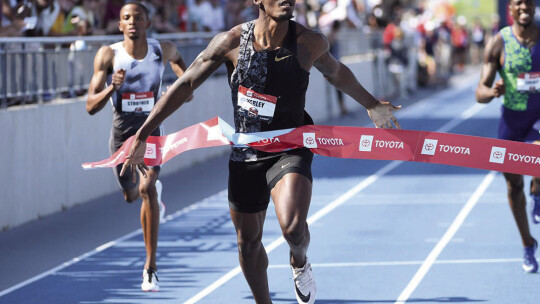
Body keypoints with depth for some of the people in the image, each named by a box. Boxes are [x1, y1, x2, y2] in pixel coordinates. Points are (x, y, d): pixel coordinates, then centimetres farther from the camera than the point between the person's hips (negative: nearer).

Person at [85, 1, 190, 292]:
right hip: (122, 132, 1)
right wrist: (112, 87, -35)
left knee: (146, 189, -21)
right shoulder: (108, 55, -14)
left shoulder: (162, 50, -8)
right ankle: (155, 189, 59)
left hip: (151, 129, -1)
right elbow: (91, 106, -18)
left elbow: (176, 57, 21)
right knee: (131, 195, 18)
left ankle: (150, 267, -17)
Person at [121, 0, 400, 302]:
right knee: (248, 241, 11)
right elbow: (186, 84, -5)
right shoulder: (231, 42, -12)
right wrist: (142, 134, -7)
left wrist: (373, 105, 25)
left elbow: (337, 73, 11)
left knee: (293, 227, -25)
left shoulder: (311, 43, -12)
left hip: (290, 149, -2)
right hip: (245, 153, 2)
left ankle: (300, 264, 11)